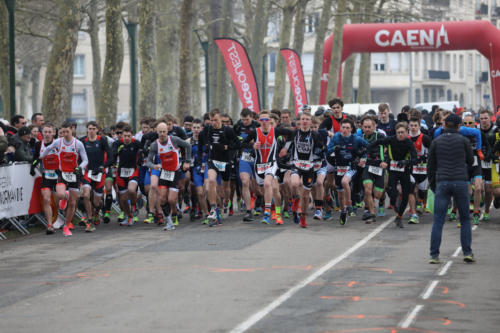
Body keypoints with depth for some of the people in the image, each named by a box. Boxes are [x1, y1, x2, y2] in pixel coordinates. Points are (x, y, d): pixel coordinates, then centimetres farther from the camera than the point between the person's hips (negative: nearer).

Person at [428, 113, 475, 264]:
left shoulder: (436, 142, 6)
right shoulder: (463, 140, 1)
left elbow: (431, 165, 10)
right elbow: (470, 161, 12)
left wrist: (432, 184, 20)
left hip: (442, 183, 1)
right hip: (461, 181, -1)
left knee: (438, 221, 2)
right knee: (465, 219, 11)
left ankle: (434, 255, -4)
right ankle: (467, 252, 5)